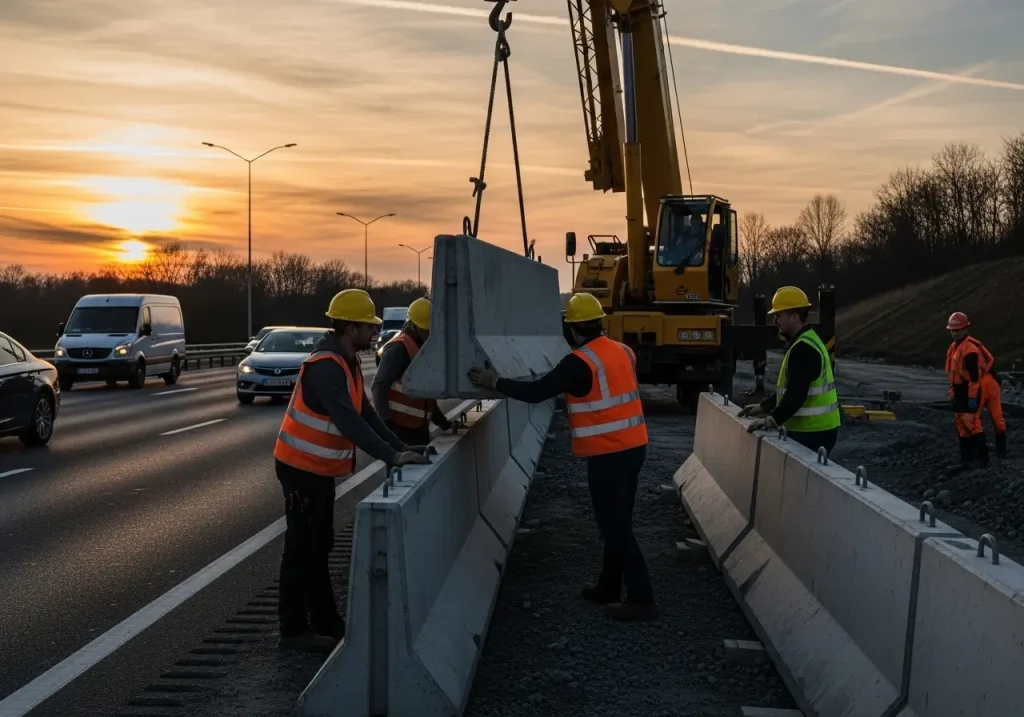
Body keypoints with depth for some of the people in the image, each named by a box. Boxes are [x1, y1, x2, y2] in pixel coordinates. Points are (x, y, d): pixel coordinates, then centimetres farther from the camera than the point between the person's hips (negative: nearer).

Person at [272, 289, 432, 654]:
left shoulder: (347, 362, 8)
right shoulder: (325, 367, -24)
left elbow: (365, 413, 10)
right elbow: (349, 422, -33)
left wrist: (400, 446, 2)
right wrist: (391, 456, -36)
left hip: (318, 467, 10)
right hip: (302, 467, -10)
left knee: (319, 546, 16)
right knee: (301, 547, -4)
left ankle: (326, 621, 26)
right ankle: (293, 631, 4)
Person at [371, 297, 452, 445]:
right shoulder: (399, 349, -13)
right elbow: (379, 387, -19)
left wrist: (442, 421, 18)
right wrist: (385, 422, -27)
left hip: (418, 426, 9)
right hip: (398, 426, -9)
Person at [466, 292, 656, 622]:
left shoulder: (579, 362, -16)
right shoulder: (623, 352, 8)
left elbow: (536, 392, -16)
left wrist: (494, 382, -6)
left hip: (607, 454, -8)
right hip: (633, 446, 8)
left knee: (615, 527, -2)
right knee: (616, 522, 18)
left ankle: (641, 600, 0)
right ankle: (609, 587, 29)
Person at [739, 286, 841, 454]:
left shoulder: (804, 348, -18)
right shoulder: (803, 343, 16)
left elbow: (797, 393, -28)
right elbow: (789, 388, 24)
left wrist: (774, 419, -35)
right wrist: (764, 407, 21)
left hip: (812, 432, -10)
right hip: (809, 429, 10)